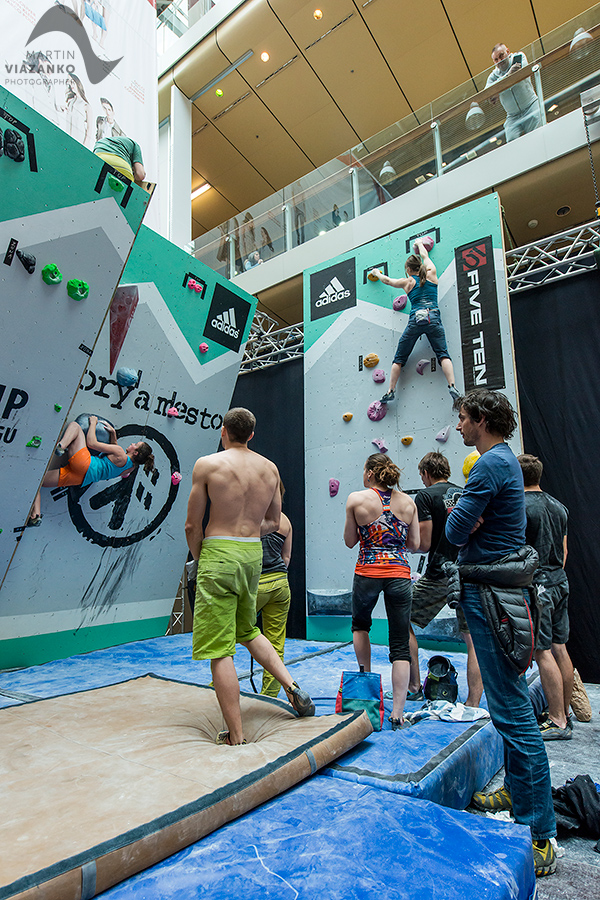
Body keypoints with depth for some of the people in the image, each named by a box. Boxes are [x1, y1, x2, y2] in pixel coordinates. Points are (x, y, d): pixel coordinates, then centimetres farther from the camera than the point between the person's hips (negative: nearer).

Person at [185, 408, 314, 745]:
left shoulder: (207, 464, -7)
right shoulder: (270, 468, 6)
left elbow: (193, 525, -5)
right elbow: (274, 523, 13)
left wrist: (199, 557, 10)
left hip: (220, 554, -5)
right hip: (254, 554, 6)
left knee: (220, 650, 4)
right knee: (247, 630, 28)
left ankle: (236, 738, 11)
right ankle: (292, 686, 20)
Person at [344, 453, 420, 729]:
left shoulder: (356, 499, -6)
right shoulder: (408, 502, 4)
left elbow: (350, 541, 1)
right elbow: (414, 544, 8)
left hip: (367, 573, -2)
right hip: (400, 574, 2)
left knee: (360, 625, 28)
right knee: (400, 644, 8)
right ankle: (397, 713, 11)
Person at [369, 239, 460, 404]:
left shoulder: (408, 282, 12)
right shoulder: (431, 274, 14)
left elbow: (387, 280, 29)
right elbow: (425, 256, 35)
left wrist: (376, 273, 49)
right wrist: (419, 243, 54)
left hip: (415, 321, -1)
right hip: (433, 318, 1)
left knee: (399, 358, 9)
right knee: (443, 354, -6)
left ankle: (391, 391, 7)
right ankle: (452, 387, -25)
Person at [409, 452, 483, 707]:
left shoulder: (426, 496, -8)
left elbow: (423, 544, -13)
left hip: (440, 575, -5)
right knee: (473, 639, 11)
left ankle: (414, 687, 18)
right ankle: (473, 703, 11)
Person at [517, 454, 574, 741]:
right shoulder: (559, 507, 10)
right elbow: (563, 550, 16)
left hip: (535, 585, -8)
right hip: (560, 582, 8)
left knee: (543, 652, -1)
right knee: (560, 649, 14)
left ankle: (558, 722, 7)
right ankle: (564, 714, 26)